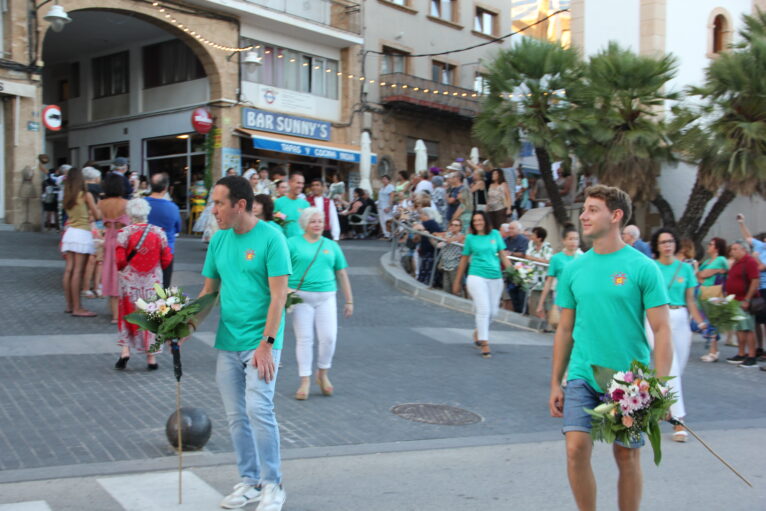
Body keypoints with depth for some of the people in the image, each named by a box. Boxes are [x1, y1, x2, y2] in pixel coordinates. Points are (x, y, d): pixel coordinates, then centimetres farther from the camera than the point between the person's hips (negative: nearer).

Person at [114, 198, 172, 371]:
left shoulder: (124, 232, -9)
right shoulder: (159, 232, -4)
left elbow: (120, 260, -11)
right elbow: (167, 259, 0)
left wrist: (123, 268, 11)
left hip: (130, 281, -1)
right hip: (152, 282, 1)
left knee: (127, 316, 14)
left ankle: (125, 350, 2)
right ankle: (151, 358, 10)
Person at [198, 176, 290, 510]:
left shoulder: (270, 237, -10)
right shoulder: (219, 239, 8)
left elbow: (278, 296, -13)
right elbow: (209, 290, 14)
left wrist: (266, 344, -18)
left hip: (260, 342, -6)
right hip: (228, 342, 6)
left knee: (258, 409, -12)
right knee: (236, 416, 10)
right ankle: (249, 481, 24)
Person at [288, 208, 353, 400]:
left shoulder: (332, 246, 14)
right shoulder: (293, 243, 3)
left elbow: (342, 274, 16)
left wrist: (349, 301, 14)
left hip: (326, 297, 2)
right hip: (301, 297, -2)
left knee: (328, 337, -6)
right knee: (304, 339, -2)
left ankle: (322, 374, 17)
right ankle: (305, 381, 8)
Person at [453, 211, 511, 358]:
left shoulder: (495, 234, 8)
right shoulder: (470, 238, 5)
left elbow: (503, 254, 9)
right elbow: (464, 260, 11)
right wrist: (457, 281, 15)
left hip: (495, 278, 3)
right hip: (477, 277, -3)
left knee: (493, 311, 6)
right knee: (484, 309, -13)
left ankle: (478, 332, 33)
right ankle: (484, 344, -7)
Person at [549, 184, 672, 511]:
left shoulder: (642, 268, -6)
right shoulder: (573, 269, 5)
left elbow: (662, 330, -7)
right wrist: (555, 384, 9)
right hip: (582, 376, 3)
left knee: (627, 457, 8)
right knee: (576, 449, -10)